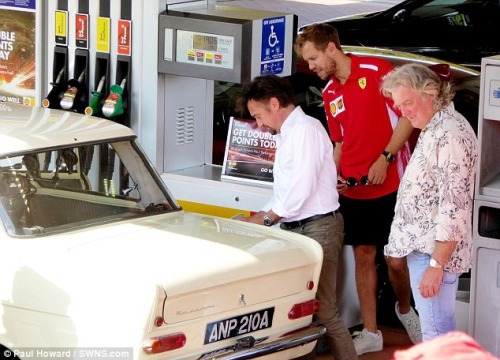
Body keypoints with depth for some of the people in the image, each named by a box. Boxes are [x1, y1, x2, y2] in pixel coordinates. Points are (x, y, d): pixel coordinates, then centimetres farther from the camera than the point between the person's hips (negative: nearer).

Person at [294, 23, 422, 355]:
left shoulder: (376, 70, -8)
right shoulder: (329, 93, 12)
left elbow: (409, 114, -10)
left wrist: (385, 158, -16)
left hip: (390, 186, -6)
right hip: (354, 189, 6)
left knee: (396, 260, -3)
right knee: (364, 256, 6)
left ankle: (405, 310, 26)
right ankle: (371, 333, 13)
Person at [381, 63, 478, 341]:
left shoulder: (451, 134, -18)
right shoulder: (433, 129, 15)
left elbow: (454, 209, -23)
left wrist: (436, 264, -23)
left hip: (435, 252, -11)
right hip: (422, 246, 11)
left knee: (437, 332, -9)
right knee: (440, 330, 15)